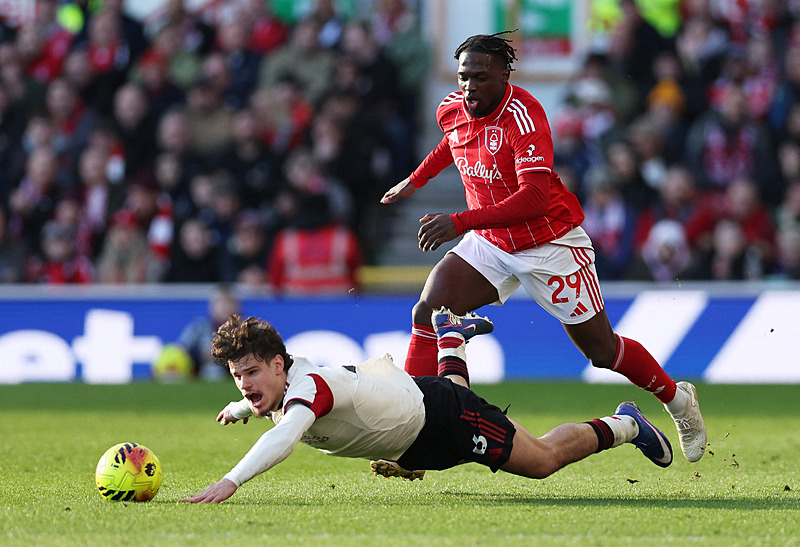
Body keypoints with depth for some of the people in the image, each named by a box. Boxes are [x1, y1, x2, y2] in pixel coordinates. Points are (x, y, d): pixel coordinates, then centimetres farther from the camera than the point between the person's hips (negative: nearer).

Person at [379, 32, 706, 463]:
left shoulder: (523, 116, -28)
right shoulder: (451, 111, -5)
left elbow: (534, 198, -39)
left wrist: (460, 222, -46)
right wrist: (416, 180, 29)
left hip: (551, 243, -6)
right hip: (490, 243, 6)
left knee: (601, 350, 5)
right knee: (428, 311, -17)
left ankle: (678, 399, 32)